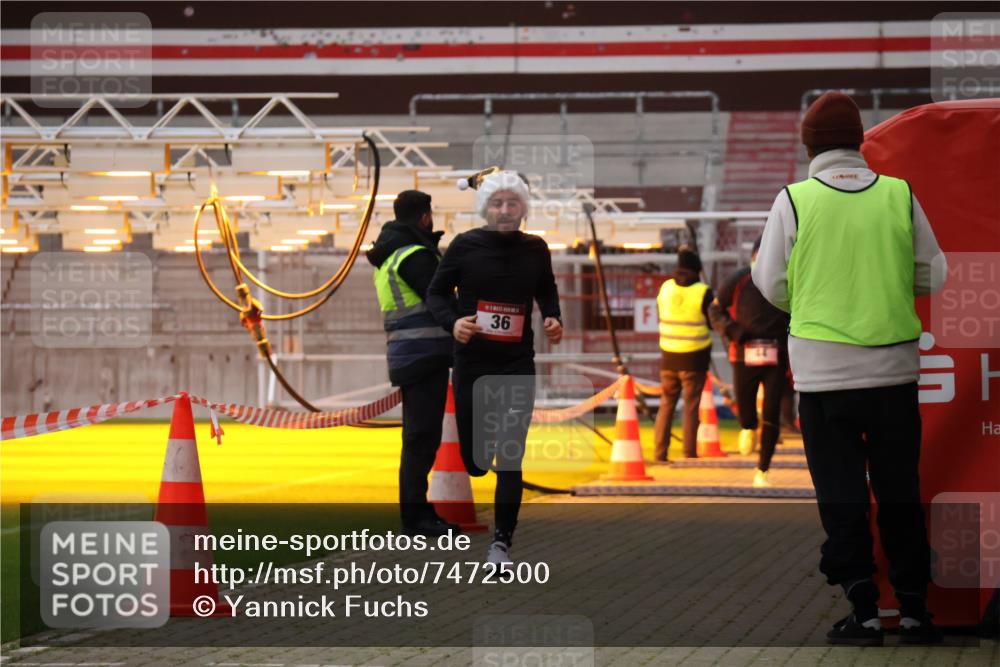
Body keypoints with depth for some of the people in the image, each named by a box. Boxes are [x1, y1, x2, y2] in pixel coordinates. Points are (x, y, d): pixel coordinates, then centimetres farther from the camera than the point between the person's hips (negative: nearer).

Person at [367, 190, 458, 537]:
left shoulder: (388, 257, 17)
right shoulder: (416, 256, -13)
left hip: (406, 355, 10)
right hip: (425, 353, -10)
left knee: (418, 437, 15)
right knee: (423, 437, -8)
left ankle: (415, 511, 20)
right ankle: (416, 516, -8)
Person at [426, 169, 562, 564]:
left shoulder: (535, 250, 2)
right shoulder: (465, 245, -5)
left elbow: (547, 292, 19)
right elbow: (436, 293, 1)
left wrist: (552, 318, -1)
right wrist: (452, 322, -18)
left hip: (518, 364, 1)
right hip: (472, 362, -1)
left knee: (510, 458, -7)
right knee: (474, 460, 4)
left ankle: (501, 543, 0)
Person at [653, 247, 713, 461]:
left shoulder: (665, 288, 0)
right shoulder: (703, 292, -12)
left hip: (669, 356, 3)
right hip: (694, 358, -3)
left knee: (666, 404, 12)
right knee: (691, 406, 2)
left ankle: (659, 453, 9)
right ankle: (689, 454, 1)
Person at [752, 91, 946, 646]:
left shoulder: (794, 200, -7)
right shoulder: (900, 195, -2)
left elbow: (772, 286, -1)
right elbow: (931, 276, 4)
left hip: (824, 369, -2)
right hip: (895, 366, 2)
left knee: (842, 495, 5)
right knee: (900, 491, 12)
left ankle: (864, 610, 1)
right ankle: (914, 609, 13)